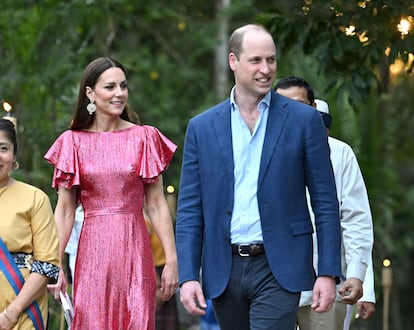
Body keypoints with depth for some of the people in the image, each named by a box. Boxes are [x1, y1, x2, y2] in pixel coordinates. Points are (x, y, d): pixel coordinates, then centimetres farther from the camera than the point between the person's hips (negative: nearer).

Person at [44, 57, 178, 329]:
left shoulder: (144, 138, 6)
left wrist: (172, 259, -3)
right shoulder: (73, 142, 5)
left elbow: (157, 205, 4)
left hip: (134, 251, 0)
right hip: (92, 253, 0)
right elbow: (65, 210, 4)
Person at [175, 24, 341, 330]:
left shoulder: (304, 120, 1)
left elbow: (326, 201, 1)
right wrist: (188, 276, -3)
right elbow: (189, 210, 6)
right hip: (224, 270, 3)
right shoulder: (202, 127, 7)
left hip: (278, 270, -3)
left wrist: (328, 273, -6)